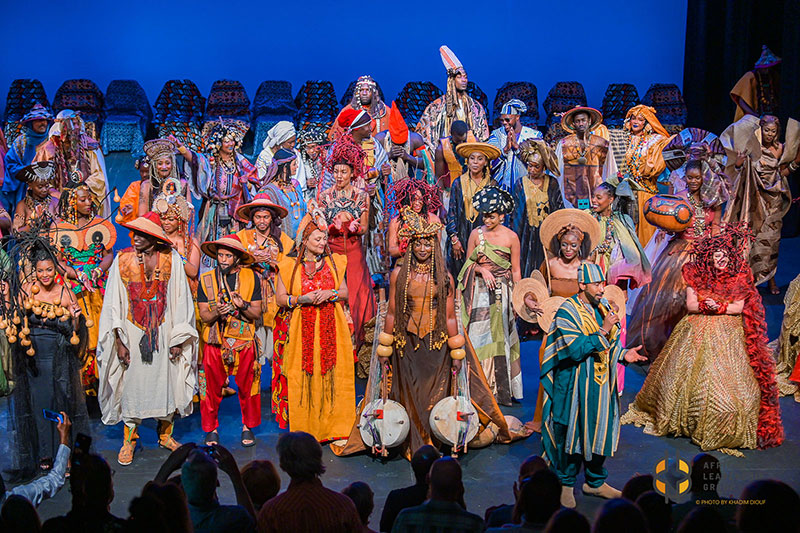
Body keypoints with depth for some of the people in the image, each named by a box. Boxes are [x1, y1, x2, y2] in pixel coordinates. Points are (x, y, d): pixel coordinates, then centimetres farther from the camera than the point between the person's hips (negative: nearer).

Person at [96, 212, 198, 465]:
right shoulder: (123, 259, -4)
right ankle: (129, 440, 19)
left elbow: (180, 300, 0)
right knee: (132, 383, 3)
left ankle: (165, 435, 25)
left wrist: (179, 339, -3)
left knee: (165, 381, 7)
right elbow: (114, 302, -4)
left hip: (163, 333, 1)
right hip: (133, 333, -1)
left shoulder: (171, 259, -3)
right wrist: (118, 341, -9)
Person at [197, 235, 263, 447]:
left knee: (247, 387, 5)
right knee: (212, 388, 3)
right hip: (214, 342, 0)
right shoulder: (206, 279, 2)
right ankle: (211, 429, 20)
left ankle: (248, 426, 23)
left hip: (244, 341, 0)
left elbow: (257, 314, -1)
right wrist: (217, 312, -22)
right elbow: (204, 316, -1)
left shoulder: (251, 278, 0)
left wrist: (243, 306, -21)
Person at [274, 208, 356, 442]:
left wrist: (330, 293, -9)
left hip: (332, 328, 2)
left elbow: (345, 293, 10)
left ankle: (332, 428, 7)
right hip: (303, 329, -2)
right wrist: (301, 299, -13)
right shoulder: (290, 266, 3)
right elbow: (280, 298, 3)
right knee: (304, 377, -3)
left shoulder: (334, 262, 10)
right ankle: (305, 431, 5)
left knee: (332, 376, 0)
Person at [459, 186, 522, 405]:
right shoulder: (476, 234, 4)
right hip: (480, 292, 1)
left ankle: (501, 390, 8)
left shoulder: (511, 237, -1)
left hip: (502, 291, -1)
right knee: (478, 336, -2)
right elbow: (468, 264, 8)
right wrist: (481, 270, -12)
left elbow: (516, 271, 3)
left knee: (500, 337, 0)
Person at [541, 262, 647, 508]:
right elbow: (574, 350, -23)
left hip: (602, 384, 7)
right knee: (572, 433, 3)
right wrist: (602, 332, -25)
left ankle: (595, 482, 28)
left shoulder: (604, 308, 8)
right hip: (576, 385, -7)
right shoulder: (567, 311, -14)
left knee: (601, 431, 12)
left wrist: (623, 354, -2)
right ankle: (566, 483, 20)